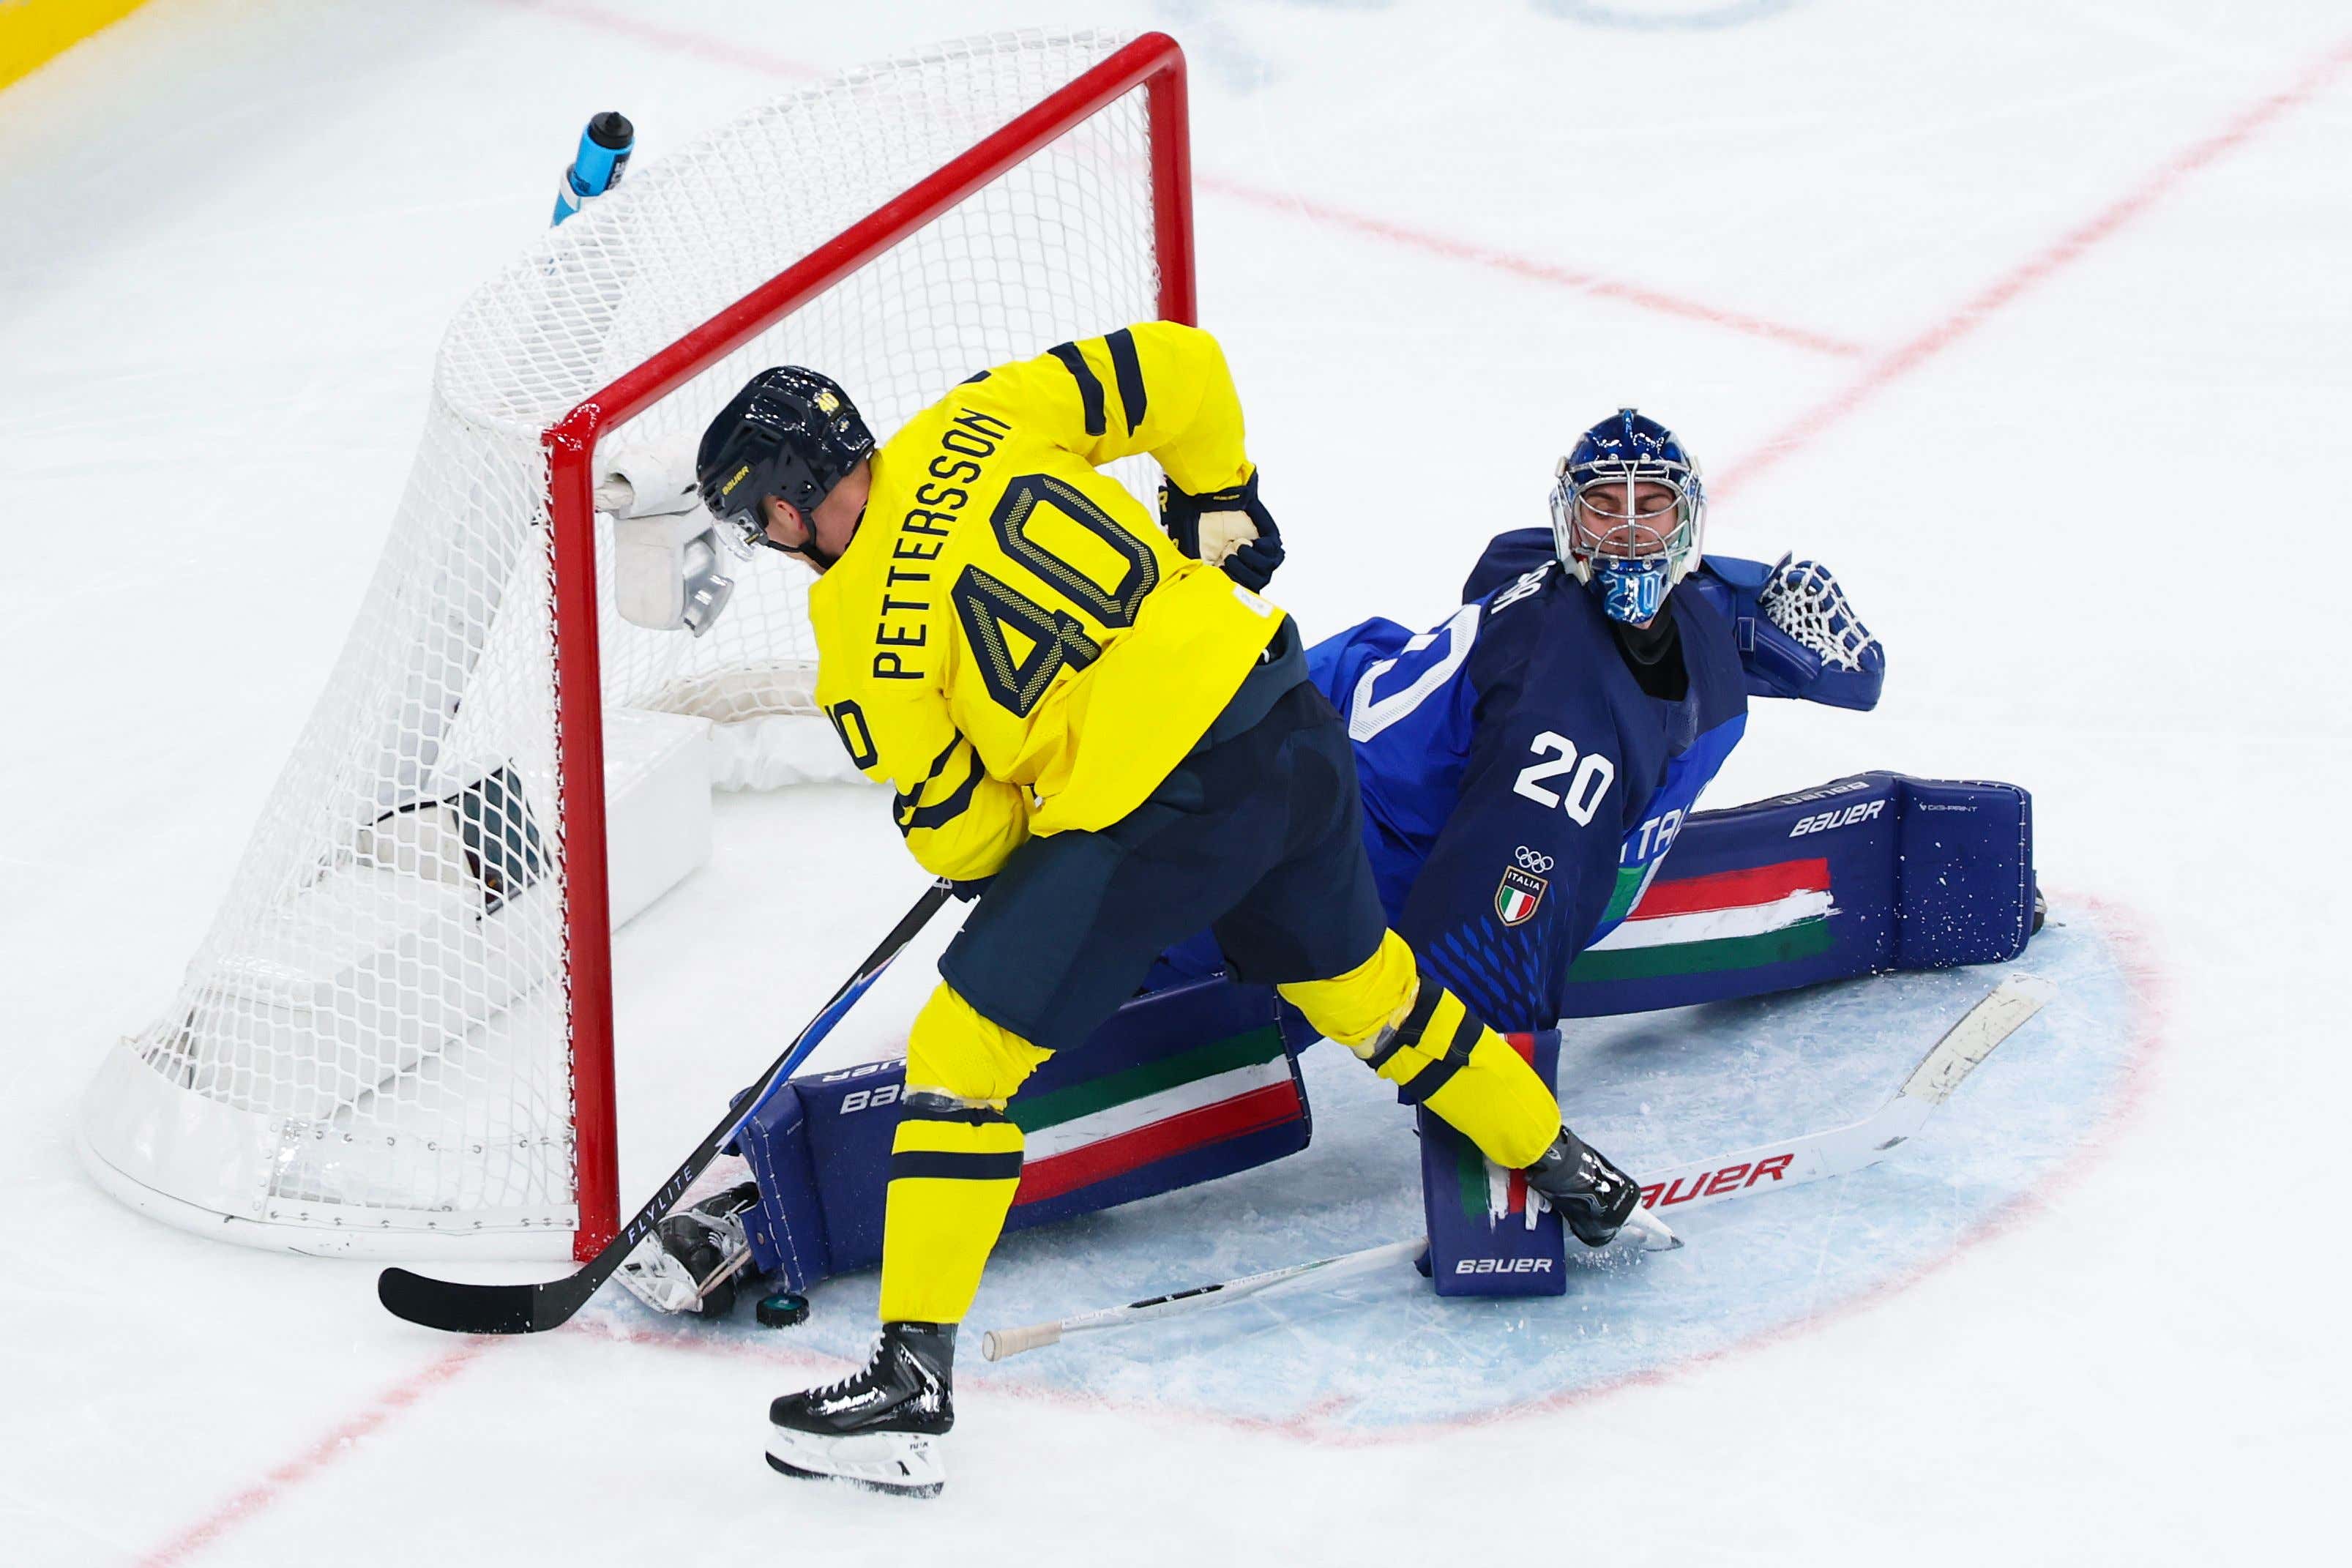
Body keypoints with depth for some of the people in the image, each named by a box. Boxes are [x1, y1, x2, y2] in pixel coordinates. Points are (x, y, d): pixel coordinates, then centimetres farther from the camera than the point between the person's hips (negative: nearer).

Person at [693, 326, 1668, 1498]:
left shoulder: (864, 642, -7)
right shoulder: (978, 424, 5)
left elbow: (958, 833, -1)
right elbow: (1178, 370, 8)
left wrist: (973, 857, 22)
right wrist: (1217, 505, 24)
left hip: (1151, 819, -7)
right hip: (1290, 721, 7)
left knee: (964, 1051, 2)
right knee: (1356, 981, 31)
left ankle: (911, 1379, 0)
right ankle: (1567, 1176, 47)